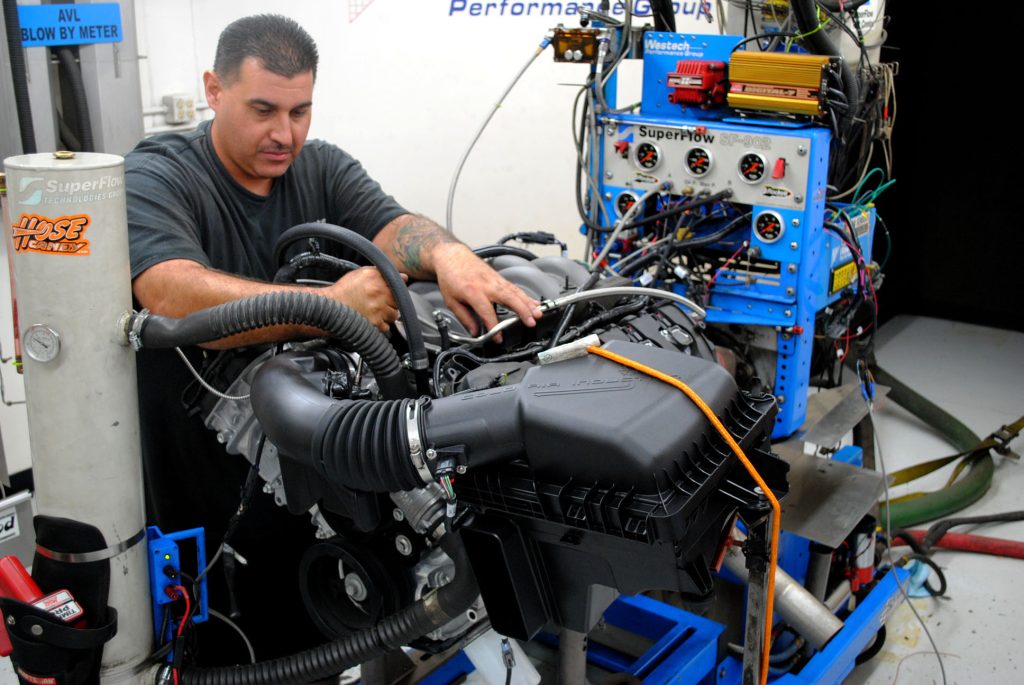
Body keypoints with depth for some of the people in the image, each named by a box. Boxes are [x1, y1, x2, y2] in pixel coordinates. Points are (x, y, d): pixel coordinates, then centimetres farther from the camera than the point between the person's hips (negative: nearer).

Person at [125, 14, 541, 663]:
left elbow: (396, 225, -12)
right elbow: (174, 299, -31)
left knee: (303, 647, 16)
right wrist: (330, 305, -40)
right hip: (185, 493, -4)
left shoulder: (324, 168, 5)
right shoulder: (155, 176, -13)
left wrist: (447, 253, -36)